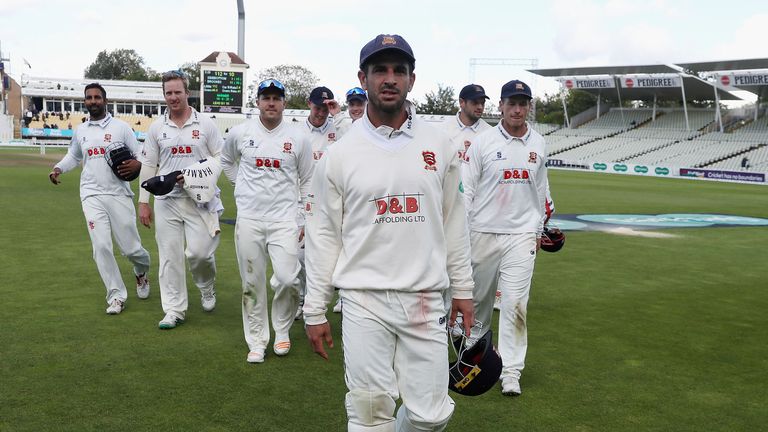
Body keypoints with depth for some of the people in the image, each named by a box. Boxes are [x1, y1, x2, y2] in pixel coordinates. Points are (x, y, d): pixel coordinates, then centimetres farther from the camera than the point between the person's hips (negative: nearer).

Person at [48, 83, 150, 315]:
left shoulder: (120, 127, 1)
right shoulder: (80, 131, 12)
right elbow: (73, 156, 27)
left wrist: (136, 165, -20)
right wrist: (58, 168, 7)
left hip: (119, 194, -2)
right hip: (92, 196, 3)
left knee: (130, 247, 0)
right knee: (101, 247, -5)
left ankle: (141, 270, 35)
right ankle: (116, 295, 6)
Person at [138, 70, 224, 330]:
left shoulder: (205, 124, 1)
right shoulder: (157, 128, 8)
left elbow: (220, 157, 3)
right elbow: (148, 166, 10)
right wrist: (143, 202, 7)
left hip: (199, 199, -2)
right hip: (167, 200, 2)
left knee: (200, 251, -8)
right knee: (170, 256, 3)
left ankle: (207, 288, 24)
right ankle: (174, 310, 13)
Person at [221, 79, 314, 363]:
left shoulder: (298, 138, 0)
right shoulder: (240, 133, 2)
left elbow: (307, 181, 7)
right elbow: (226, 161, 23)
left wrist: (304, 219, 3)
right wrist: (242, 185, 11)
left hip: (284, 219, -1)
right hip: (248, 219, 1)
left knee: (287, 278, -12)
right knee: (252, 283, 5)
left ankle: (282, 330, 14)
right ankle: (256, 342, 18)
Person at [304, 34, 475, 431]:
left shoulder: (439, 146, 5)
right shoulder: (339, 155, -1)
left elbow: (453, 221, 10)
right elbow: (323, 235, 1)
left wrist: (463, 289, 10)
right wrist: (315, 312, 1)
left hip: (425, 298, 2)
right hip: (364, 300, -1)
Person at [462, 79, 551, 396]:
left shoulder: (538, 144, 7)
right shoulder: (482, 142, -4)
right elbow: (466, 189, -3)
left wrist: (539, 230, 17)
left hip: (522, 235, 2)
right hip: (483, 232, -1)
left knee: (515, 303, -4)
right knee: (479, 295, 12)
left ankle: (510, 372, 1)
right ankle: (476, 342, 38)